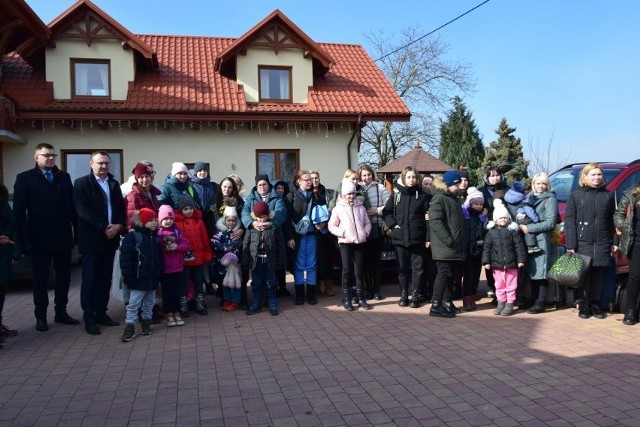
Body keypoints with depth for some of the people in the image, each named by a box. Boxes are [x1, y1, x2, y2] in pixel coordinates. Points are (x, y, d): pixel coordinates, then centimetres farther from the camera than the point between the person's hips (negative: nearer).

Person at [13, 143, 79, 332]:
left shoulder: (64, 177, 7)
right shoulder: (25, 178, -3)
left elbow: (72, 205, 6)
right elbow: (19, 211, -6)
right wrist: (24, 239, -12)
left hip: (63, 237, 3)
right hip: (40, 239, -3)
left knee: (64, 277, 11)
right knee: (40, 279, 9)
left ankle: (61, 312, 24)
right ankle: (41, 316, 19)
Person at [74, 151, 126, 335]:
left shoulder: (114, 184, 15)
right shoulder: (81, 183, -3)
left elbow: (121, 208, 11)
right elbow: (83, 211, -13)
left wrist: (118, 226, -8)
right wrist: (103, 228, -17)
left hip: (111, 238, 5)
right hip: (92, 239, -5)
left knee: (105, 279, 10)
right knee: (89, 280, 1)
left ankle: (101, 313, 20)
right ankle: (89, 318, 9)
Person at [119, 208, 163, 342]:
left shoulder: (156, 236, 9)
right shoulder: (132, 236, -12)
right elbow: (125, 256, -16)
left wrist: (160, 272, 14)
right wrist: (127, 274, -18)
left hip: (152, 277, 7)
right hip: (138, 277, -6)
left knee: (150, 302, 16)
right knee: (133, 304, -3)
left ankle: (146, 323, 30)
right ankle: (129, 327, 4)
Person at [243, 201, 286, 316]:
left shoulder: (274, 227, -6)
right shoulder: (251, 227, -3)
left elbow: (280, 245, -3)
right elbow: (245, 245, 1)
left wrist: (281, 261, -4)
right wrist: (245, 261, -2)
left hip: (269, 260, -1)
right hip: (256, 260, 1)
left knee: (270, 284, 9)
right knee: (256, 284, 12)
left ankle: (273, 305, 21)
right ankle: (255, 305, 24)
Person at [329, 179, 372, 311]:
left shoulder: (360, 207, 10)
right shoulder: (338, 208, 1)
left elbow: (367, 223, 15)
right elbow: (331, 226, 1)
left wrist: (366, 232, -2)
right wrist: (342, 233, -11)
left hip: (359, 242, 3)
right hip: (345, 242, -2)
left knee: (359, 270, 6)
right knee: (347, 270, -1)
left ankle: (361, 297, 16)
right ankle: (346, 299, 7)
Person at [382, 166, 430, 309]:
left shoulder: (422, 196, 1)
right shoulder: (396, 195, 5)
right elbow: (386, 212, 12)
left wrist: (428, 237, -8)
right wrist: (393, 225, -3)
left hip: (417, 238, -1)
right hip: (400, 238, 1)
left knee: (418, 268, 3)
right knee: (403, 268, 9)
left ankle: (415, 296, 11)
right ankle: (404, 295, 19)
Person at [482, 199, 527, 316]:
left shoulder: (513, 230, -1)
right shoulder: (491, 232, 3)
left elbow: (519, 246, -1)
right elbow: (487, 247, 3)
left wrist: (521, 259, -5)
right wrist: (486, 261, -1)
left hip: (511, 264, -2)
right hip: (497, 264, 2)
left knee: (510, 285, 5)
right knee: (499, 285, 10)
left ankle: (509, 304, 14)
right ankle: (501, 303, 22)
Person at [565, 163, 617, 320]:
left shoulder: (608, 195, 10)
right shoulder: (576, 195, 3)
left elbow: (612, 221, 11)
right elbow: (569, 221, -2)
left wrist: (614, 242, 4)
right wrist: (571, 245, -9)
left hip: (602, 244, 2)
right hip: (582, 243, -2)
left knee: (598, 275, 5)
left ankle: (594, 304, 16)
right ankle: (584, 306, 10)